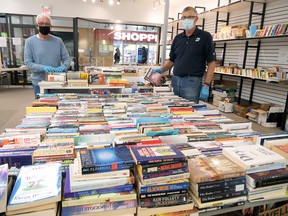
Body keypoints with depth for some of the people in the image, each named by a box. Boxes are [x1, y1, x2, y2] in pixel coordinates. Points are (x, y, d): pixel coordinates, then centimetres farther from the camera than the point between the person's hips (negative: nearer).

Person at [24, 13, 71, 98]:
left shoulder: (58, 41, 4)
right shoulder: (30, 41, -1)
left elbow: (67, 59, 5)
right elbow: (28, 63, -6)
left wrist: (64, 66, -18)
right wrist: (43, 67, -23)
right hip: (39, 83, -1)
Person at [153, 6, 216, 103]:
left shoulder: (205, 36, -1)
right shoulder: (178, 38, 13)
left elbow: (211, 62, -5)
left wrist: (206, 85, -13)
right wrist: (161, 69, 2)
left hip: (192, 81, -4)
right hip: (175, 80, 5)